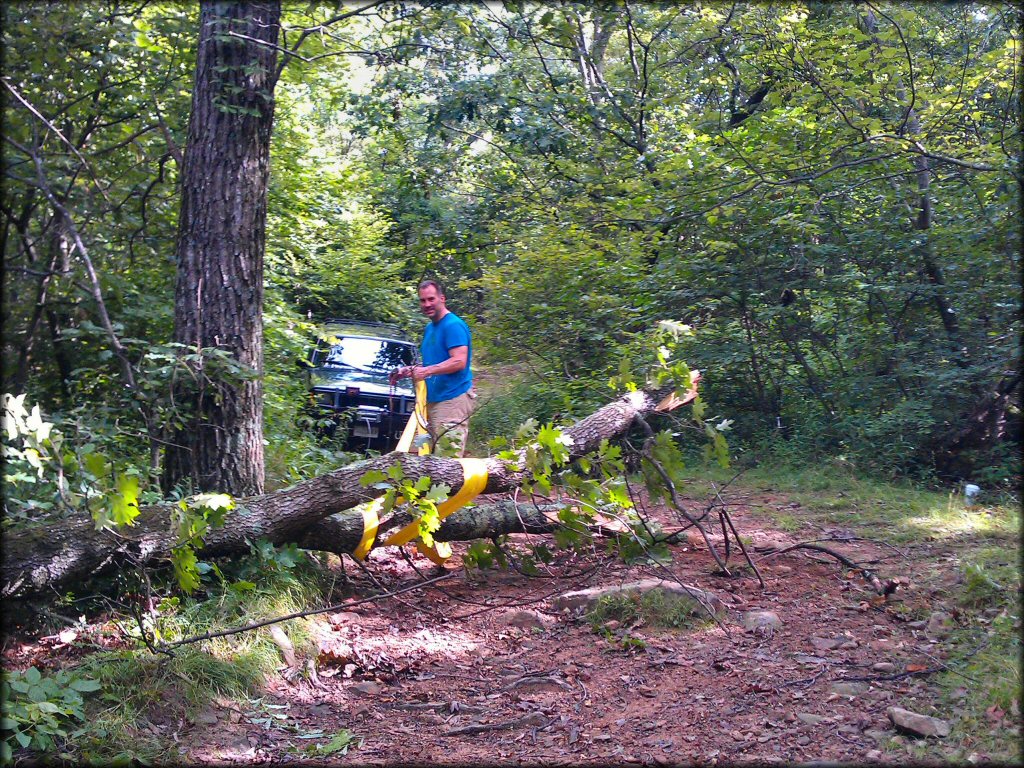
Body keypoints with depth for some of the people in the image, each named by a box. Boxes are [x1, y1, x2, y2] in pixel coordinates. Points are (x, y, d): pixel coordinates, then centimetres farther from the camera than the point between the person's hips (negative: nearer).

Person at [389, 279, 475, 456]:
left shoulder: (453, 325, -9)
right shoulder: (429, 328, 20)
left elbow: (459, 362, -20)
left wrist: (426, 371, -24)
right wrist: (409, 371, 13)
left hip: (453, 399, -10)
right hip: (433, 399, 10)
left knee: (448, 461, -13)